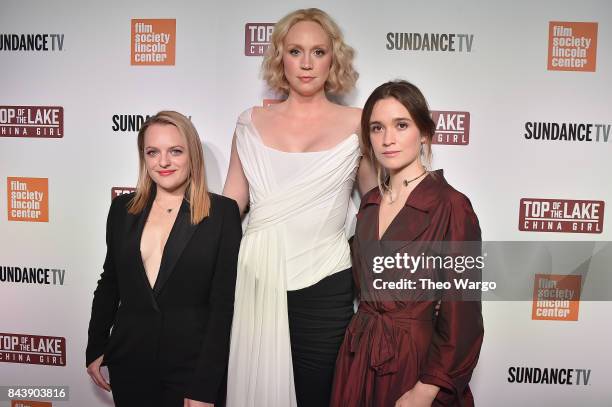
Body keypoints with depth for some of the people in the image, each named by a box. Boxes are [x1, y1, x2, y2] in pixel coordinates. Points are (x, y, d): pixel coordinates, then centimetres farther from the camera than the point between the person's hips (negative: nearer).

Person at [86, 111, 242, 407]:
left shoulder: (222, 212, -10)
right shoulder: (123, 209, 3)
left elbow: (223, 303, -12)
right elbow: (109, 283, 13)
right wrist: (95, 348, 14)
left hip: (193, 367, -3)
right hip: (129, 363, 4)